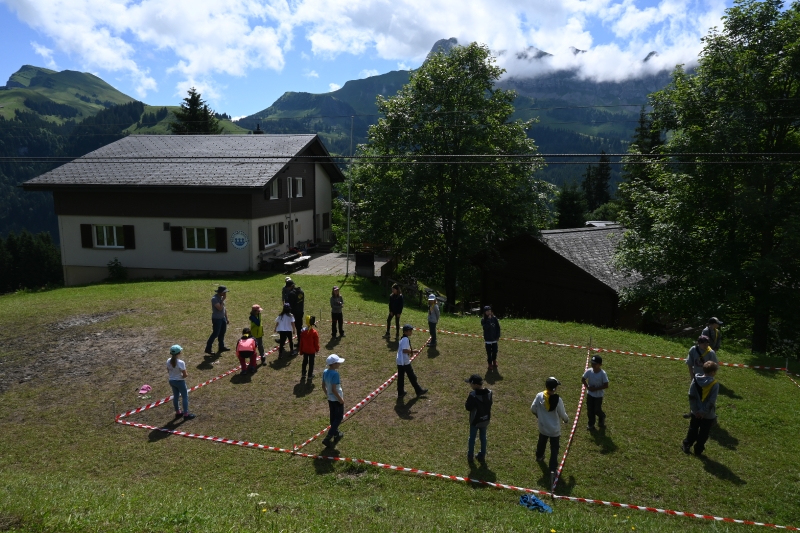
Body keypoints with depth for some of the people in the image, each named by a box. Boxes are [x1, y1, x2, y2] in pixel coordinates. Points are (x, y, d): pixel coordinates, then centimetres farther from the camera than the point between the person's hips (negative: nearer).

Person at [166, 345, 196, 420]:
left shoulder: (168, 361, -7)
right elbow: (185, 375, -22)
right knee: (185, 397, 8)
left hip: (171, 381, 6)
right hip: (180, 381, -6)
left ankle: (178, 412, 34)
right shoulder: (180, 362, -27)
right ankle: (186, 414, 13)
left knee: (175, 396, 20)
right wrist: (186, 375, -1)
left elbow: (168, 371, 6)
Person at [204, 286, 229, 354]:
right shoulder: (214, 298, -19)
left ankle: (221, 347, 27)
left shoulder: (222, 297, 7)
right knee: (215, 334, -5)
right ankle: (208, 348, 3)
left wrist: (226, 318, 17)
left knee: (222, 333, 15)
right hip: (216, 319, -8)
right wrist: (223, 300, -22)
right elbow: (220, 308, -29)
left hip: (222, 318, 8)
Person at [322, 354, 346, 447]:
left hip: (330, 398, 8)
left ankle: (336, 433, 37)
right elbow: (333, 389, -26)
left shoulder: (325, 372, -1)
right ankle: (328, 438, -1)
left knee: (333, 417, 20)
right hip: (337, 399, -8)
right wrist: (340, 399, -16)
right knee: (339, 417, 5)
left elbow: (323, 386, 7)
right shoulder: (335, 374, -26)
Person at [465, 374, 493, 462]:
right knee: (483, 437, 20)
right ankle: (482, 455, 32)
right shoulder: (489, 392, -11)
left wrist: (468, 401, -7)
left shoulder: (473, 394, -29)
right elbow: (490, 404, 3)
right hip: (485, 419, 4)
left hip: (475, 420, -4)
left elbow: (468, 407, -21)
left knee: (472, 438, 15)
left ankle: (470, 456, 28)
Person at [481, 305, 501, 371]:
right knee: (489, 353, 4)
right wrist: (489, 319, -26)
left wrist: (498, 336, -2)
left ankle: (494, 362, 33)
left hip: (494, 338, 2)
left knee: (494, 351, 11)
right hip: (488, 339, -1)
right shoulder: (483, 320, -8)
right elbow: (486, 327, -25)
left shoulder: (494, 318, -4)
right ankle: (490, 365, 15)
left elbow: (498, 327, 1)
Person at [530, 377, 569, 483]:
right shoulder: (558, 400, -25)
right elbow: (562, 414, -12)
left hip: (542, 427, 4)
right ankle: (553, 470, -4)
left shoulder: (539, 396, -16)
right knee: (554, 449, 5)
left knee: (541, 442, 30)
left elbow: (533, 409, -3)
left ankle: (539, 456, 55)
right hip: (554, 429, -4)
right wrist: (566, 420, 12)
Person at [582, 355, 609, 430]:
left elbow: (606, 385, -19)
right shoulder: (589, 371, -12)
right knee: (590, 410, 11)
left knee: (597, 410, 6)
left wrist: (596, 389, -21)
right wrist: (588, 387, -13)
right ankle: (591, 424, 28)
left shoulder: (602, 373, -22)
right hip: (590, 394, 3)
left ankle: (602, 417, 40)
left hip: (598, 395, -3)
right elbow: (583, 380, 1)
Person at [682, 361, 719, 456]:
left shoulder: (696, 380, -8)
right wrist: (704, 412, -11)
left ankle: (686, 446, 28)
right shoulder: (715, 384, -19)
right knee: (703, 433, 13)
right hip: (708, 415, -3)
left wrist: (695, 410, -2)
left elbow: (691, 396, -7)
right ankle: (698, 450, 22)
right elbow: (711, 401, -20)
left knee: (692, 430, 21)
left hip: (696, 412, 3)